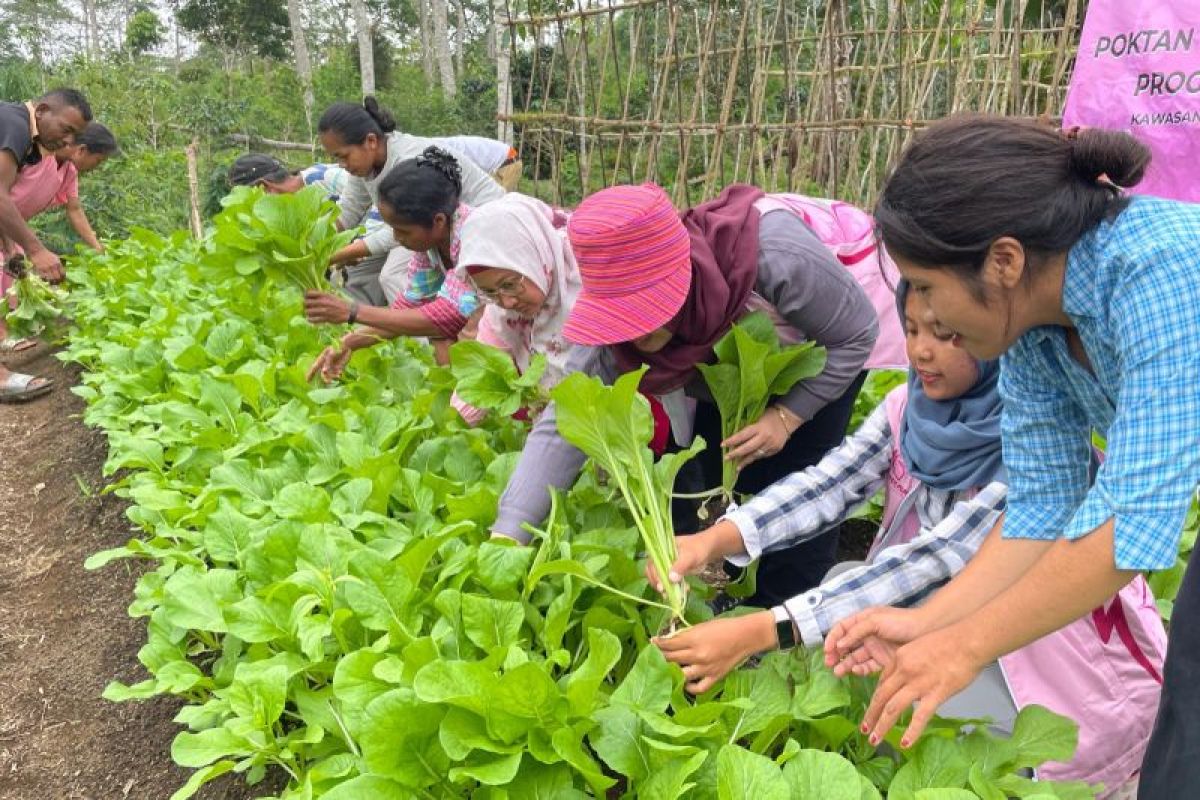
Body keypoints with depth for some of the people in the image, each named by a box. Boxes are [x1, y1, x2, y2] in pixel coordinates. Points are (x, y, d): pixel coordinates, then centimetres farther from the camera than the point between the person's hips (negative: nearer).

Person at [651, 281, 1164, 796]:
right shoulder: (912, 406, -7)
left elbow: (934, 561, -35)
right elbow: (829, 482, -19)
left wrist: (763, 631, -42)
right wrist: (717, 539, -38)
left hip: (1068, 666, -6)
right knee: (844, 583, -16)